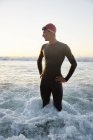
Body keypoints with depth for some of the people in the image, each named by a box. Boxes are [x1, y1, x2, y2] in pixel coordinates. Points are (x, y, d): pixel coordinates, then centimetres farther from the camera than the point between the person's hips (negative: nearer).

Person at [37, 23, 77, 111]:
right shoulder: (44, 47, 7)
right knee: (45, 104, 14)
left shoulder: (63, 47, -7)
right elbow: (39, 60, 25)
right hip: (44, 81, 5)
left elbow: (74, 63, -6)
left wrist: (66, 79, -9)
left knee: (57, 106, 3)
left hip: (56, 81, -4)